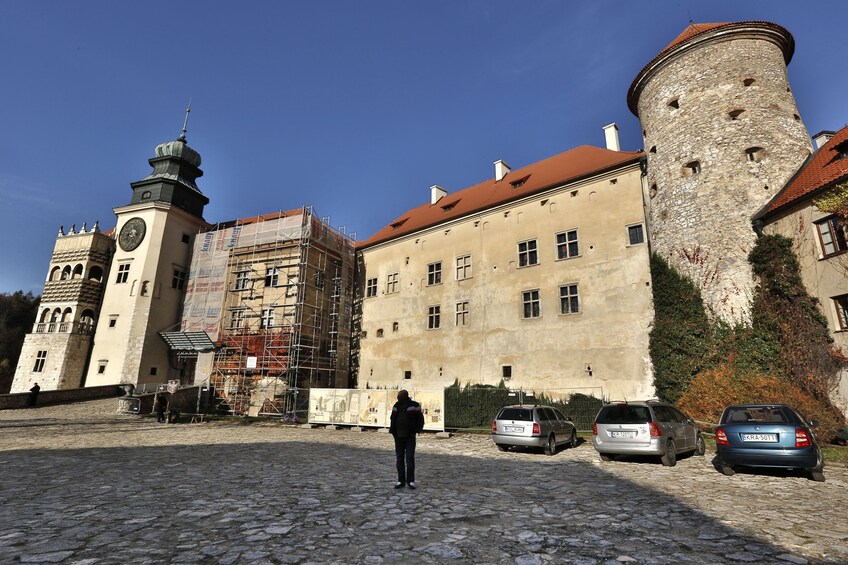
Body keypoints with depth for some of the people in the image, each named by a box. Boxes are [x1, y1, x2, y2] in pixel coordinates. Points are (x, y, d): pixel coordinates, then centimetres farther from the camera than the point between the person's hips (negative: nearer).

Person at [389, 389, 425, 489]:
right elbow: (393, 419, 14)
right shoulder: (396, 406, 3)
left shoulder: (414, 406, -9)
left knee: (410, 459, -6)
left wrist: (417, 430, -12)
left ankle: (410, 481, 4)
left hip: (410, 437, -4)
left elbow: (420, 419, -2)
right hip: (398, 437, 4)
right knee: (400, 459, 6)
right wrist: (392, 431, 3)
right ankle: (401, 481, 14)